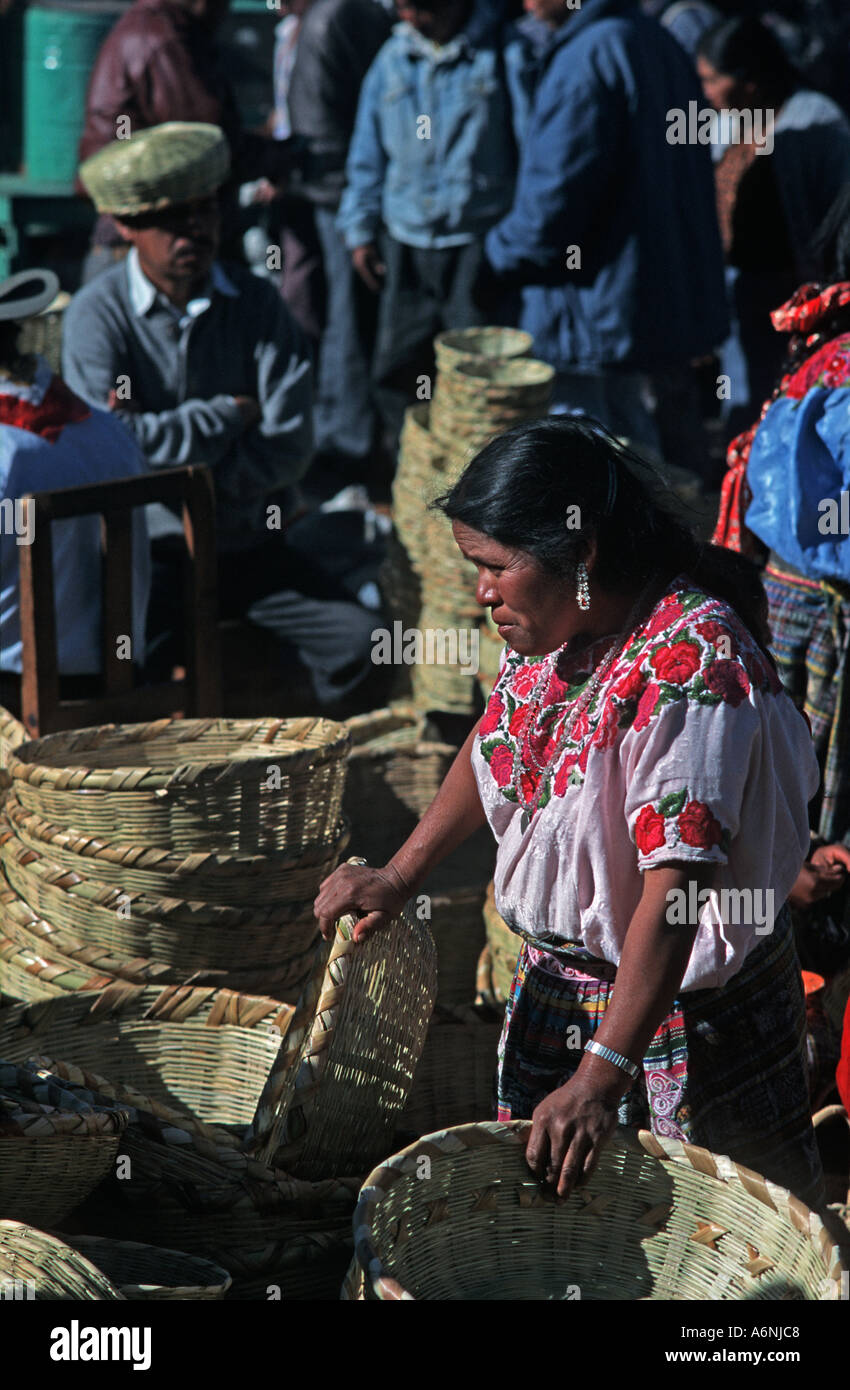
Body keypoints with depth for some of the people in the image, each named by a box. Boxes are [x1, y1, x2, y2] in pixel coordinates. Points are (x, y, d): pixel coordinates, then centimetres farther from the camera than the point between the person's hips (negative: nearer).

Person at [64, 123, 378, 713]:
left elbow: (289, 448, -8)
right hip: (146, 547, -3)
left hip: (254, 540, 3)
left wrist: (167, 446, -16)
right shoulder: (97, 314, -7)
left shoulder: (256, 302, 1)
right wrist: (230, 414, -9)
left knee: (358, 642, -17)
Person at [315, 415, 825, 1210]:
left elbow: (676, 887, -33)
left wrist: (600, 1076, -35)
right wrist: (400, 875, 9)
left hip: (685, 1003, -8)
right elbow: (497, 742, 18)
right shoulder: (556, 622, -3)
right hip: (554, 980, 8)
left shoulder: (687, 660, -29)